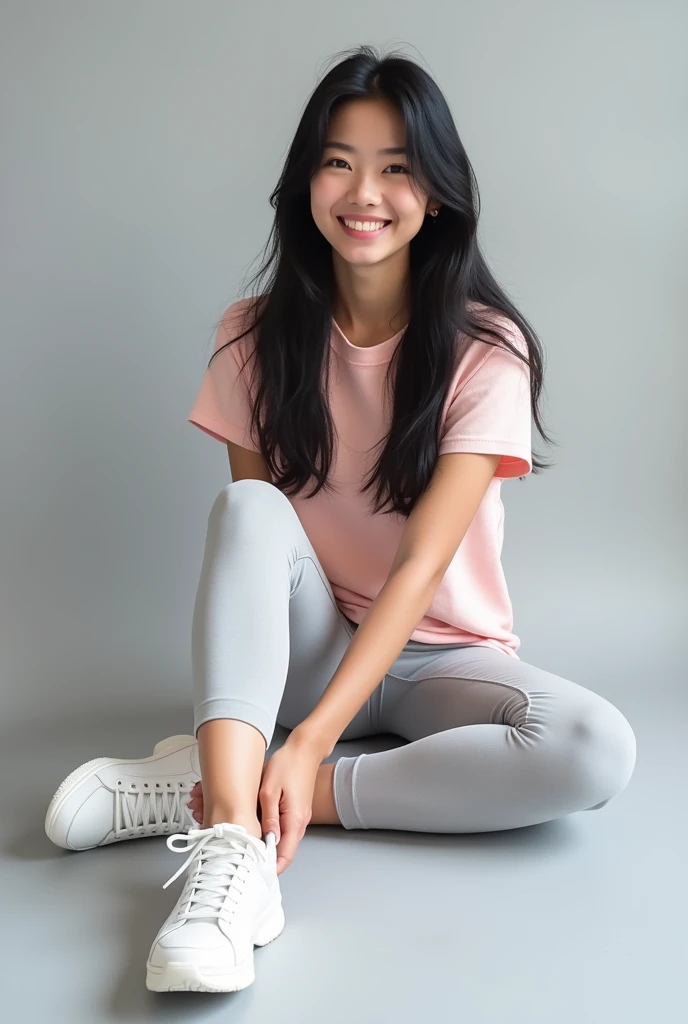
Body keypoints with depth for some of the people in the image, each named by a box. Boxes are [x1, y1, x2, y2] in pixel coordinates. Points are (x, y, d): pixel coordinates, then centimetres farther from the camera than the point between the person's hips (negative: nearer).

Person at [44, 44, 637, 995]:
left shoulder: (486, 349, -13)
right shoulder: (259, 336, -4)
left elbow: (422, 562, -22)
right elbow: (248, 540, -9)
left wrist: (308, 745, -33)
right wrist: (244, 727, -26)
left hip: (443, 657, -1)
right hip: (308, 646, 1)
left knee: (599, 750, -30)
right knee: (248, 509, -28)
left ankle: (219, 786, -28)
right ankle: (231, 845, -42)